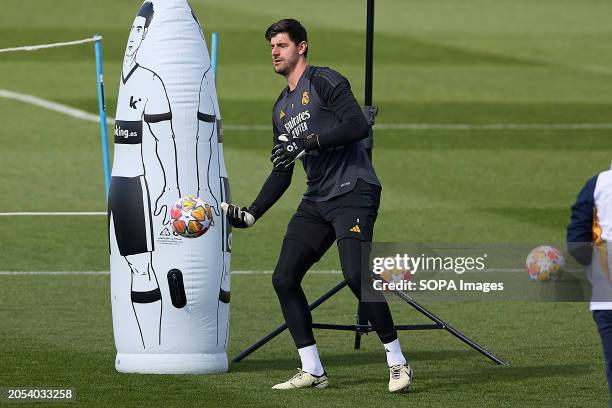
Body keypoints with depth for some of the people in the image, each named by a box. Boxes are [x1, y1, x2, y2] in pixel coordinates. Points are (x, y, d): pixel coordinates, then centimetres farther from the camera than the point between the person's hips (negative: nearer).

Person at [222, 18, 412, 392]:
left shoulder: (323, 81, -4)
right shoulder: (281, 108, 20)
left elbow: (359, 125, -19)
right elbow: (281, 174, 25)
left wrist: (305, 143, -21)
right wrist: (251, 214, 17)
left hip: (353, 191, -9)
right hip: (316, 201, 9)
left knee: (356, 275, -22)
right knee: (284, 278, 1)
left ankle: (398, 364, -13)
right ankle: (313, 372, 7)